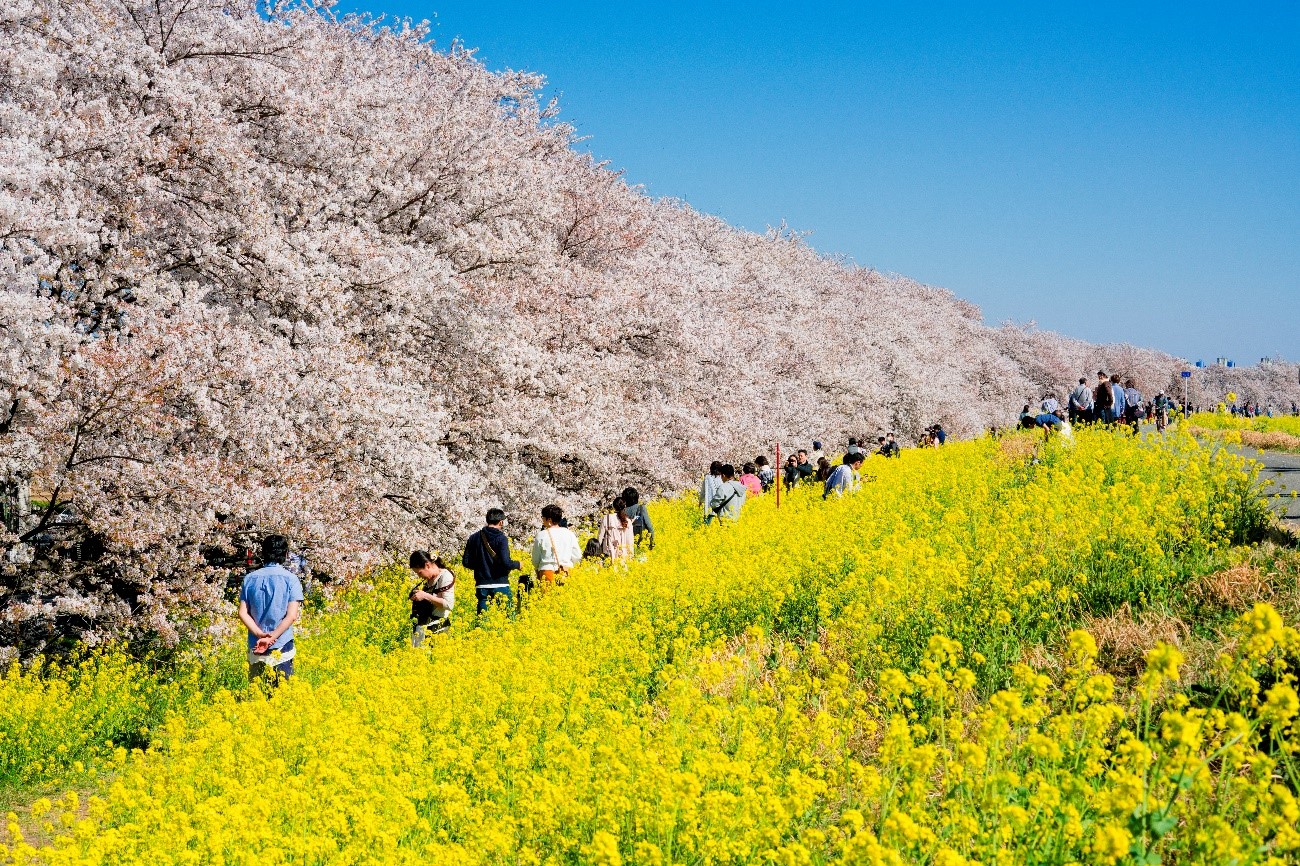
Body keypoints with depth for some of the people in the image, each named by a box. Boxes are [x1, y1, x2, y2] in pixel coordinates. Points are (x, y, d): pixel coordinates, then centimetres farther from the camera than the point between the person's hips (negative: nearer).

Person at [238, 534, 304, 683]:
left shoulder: (250, 578, 5)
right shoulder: (290, 579, -4)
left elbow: (243, 613, -2)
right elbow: (291, 616, -12)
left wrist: (260, 634, -9)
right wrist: (271, 637, -14)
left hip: (255, 650, 3)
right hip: (281, 650, -3)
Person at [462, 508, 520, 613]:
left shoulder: (474, 538, 6)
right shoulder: (501, 538, -8)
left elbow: (466, 562, 6)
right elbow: (506, 562, -17)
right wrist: (517, 564, 3)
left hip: (482, 586, 4)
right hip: (500, 585, -4)